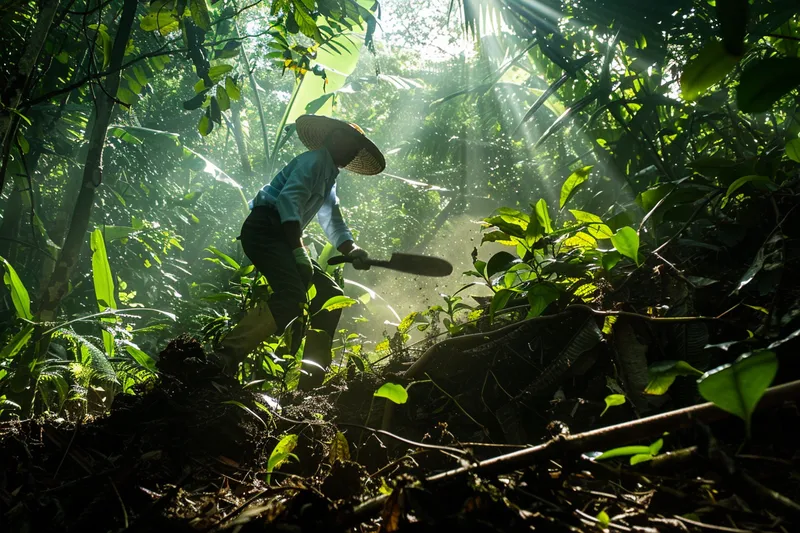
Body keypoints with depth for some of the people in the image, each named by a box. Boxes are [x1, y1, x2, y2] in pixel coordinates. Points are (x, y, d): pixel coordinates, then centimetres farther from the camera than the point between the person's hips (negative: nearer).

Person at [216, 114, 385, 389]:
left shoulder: (329, 178, 28)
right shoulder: (315, 160, -3)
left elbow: (333, 224, 23)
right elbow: (288, 199, -17)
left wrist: (352, 250, 2)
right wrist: (299, 250, -24)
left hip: (282, 236, 10)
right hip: (264, 229, -10)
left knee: (329, 293, 5)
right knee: (291, 296, -29)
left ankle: (313, 368, 0)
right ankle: (225, 356, -34)